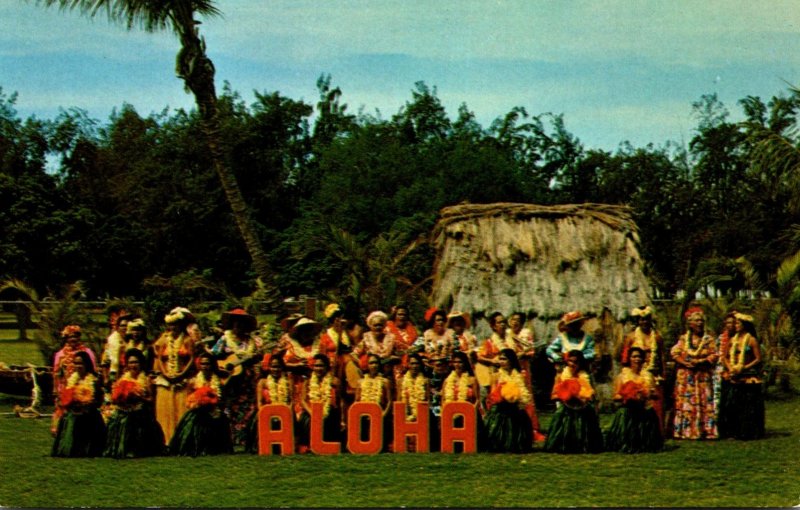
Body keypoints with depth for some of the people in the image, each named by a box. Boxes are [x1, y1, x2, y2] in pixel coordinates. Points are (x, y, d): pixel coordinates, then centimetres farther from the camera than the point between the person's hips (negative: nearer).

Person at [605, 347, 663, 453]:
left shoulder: (648, 375, 11)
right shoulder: (622, 375, 4)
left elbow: (656, 395, 9)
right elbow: (616, 397, 0)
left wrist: (650, 395, -12)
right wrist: (625, 397, -18)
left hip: (646, 412, 2)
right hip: (627, 412, -2)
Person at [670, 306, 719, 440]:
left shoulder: (708, 340, 7)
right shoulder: (683, 339, 8)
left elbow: (714, 355, -1)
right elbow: (674, 352, 1)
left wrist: (701, 362, -15)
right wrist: (685, 363, -14)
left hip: (704, 376, 0)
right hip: (685, 376, 0)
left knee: (704, 403, -5)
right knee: (684, 402, -4)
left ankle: (706, 431, -5)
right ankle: (685, 431, -2)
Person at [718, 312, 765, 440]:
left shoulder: (752, 340, -3)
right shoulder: (732, 340, 12)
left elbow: (758, 359, -7)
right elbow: (725, 357, 14)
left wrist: (743, 368, -15)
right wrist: (730, 368, -5)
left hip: (748, 378, -5)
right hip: (733, 378, 5)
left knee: (747, 407, -3)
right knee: (730, 405, 2)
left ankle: (747, 432, 2)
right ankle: (732, 431, 7)